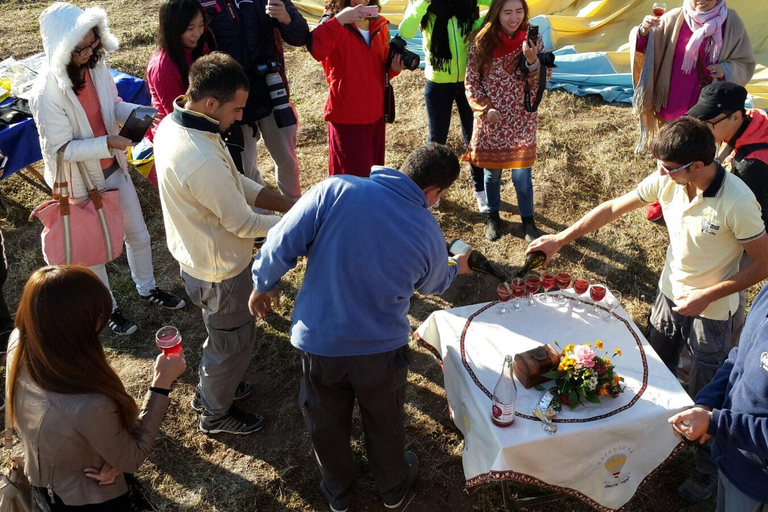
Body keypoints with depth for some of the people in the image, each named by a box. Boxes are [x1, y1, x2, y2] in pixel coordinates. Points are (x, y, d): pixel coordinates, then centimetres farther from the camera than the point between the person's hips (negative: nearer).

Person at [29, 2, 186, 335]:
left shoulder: (96, 67, -11)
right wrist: (107, 143, -32)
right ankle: (108, 309, 37)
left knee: (138, 234, 19)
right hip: (81, 181, -5)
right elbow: (60, 148, -24)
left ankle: (147, 289, 45)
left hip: (114, 169, 6)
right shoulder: (48, 92, -28)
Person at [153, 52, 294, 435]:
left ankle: (211, 388, 54)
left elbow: (233, 181, 2)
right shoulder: (203, 161, -38)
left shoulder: (172, 124, -6)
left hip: (193, 256, 9)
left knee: (223, 332, 31)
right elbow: (244, 224, -25)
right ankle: (216, 413, 40)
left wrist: (284, 201, -3)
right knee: (234, 341, 16)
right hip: (219, 271, -9)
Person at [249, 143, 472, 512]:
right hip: (382, 349, 0)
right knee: (385, 423, 29)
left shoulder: (334, 190, -20)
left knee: (327, 425, 27)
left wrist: (263, 285, 3)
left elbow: (282, 246, -18)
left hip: (318, 342, 0)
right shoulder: (430, 235, -13)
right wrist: (456, 269, 32)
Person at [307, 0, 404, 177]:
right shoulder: (334, 22, -9)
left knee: (375, 174, 17)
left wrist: (394, 68, -4)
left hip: (376, 113, 6)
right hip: (347, 115, -6)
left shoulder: (379, 25, 7)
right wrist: (339, 20, -40)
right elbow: (316, 50, -32)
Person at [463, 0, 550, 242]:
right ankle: (492, 215, 37)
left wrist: (532, 61, -27)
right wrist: (486, 109, -13)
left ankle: (528, 219, 24)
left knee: (521, 175, 1)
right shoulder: (482, 42, -7)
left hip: (521, 121, 0)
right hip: (490, 120, 0)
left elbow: (540, 84, -9)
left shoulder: (532, 40, -5)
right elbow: (471, 83, -2)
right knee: (492, 172, 14)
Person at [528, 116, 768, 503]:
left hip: (712, 310, -5)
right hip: (670, 293, 5)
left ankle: (708, 469, 37)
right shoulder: (666, 181, -16)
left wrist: (707, 296, -22)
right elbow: (613, 208, -4)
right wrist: (560, 239, -6)